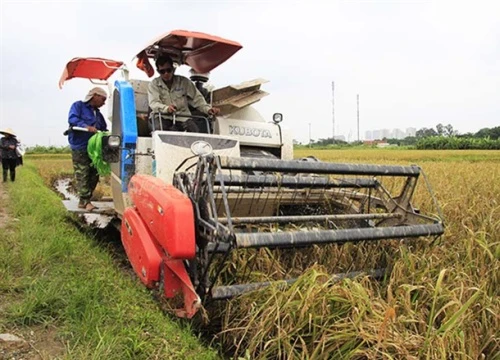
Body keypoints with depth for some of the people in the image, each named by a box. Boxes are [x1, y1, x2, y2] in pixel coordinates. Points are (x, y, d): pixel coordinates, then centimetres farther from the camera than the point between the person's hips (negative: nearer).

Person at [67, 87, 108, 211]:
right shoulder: (78, 106, 2)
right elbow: (72, 119, -15)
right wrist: (86, 126, -28)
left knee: (94, 176, 5)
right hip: (80, 147, -7)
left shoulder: (98, 114, 24)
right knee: (82, 175, -9)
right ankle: (85, 201, -7)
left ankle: (84, 201, 13)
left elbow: (104, 130, 23)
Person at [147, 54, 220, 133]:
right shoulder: (154, 84, 6)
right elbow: (154, 103, -9)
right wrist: (166, 108, -32)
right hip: (162, 117, -1)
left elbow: (196, 98, 8)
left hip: (182, 117, 1)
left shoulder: (184, 81, 9)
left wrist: (208, 109, -12)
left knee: (195, 131, -27)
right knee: (157, 127, -35)